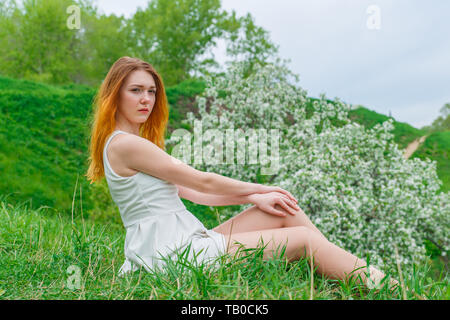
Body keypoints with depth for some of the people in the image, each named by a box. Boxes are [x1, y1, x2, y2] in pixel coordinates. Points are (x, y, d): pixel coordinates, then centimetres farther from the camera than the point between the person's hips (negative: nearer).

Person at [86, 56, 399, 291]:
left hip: (185, 241, 9)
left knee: (286, 212, 4)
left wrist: (254, 198, 2)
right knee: (304, 239, -10)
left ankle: (366, 274, 10)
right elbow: (201, 181, -10)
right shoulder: (126, 144, -13)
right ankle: (383, 287, -1)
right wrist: (258, 189, 4)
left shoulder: (136, 145, 18)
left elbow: (191, 192, 11)